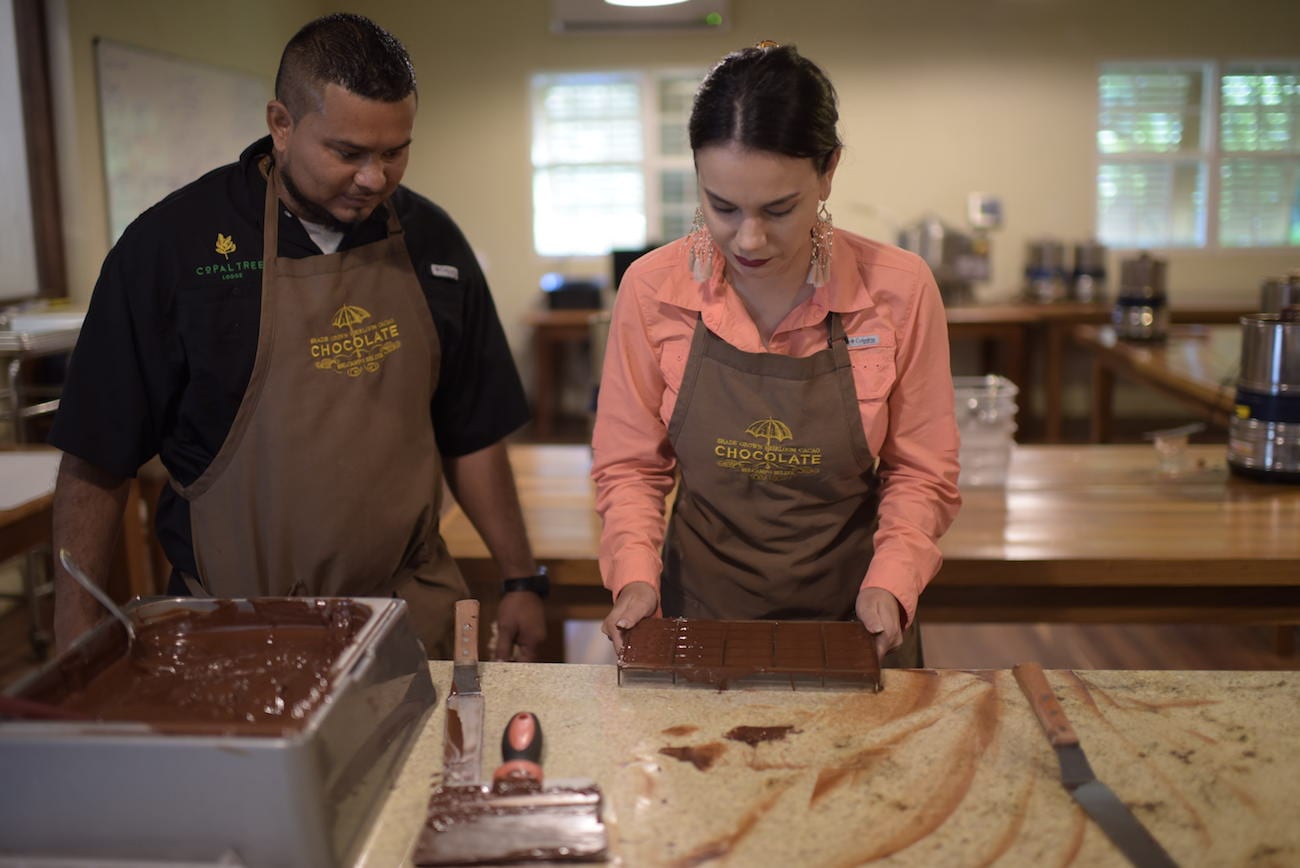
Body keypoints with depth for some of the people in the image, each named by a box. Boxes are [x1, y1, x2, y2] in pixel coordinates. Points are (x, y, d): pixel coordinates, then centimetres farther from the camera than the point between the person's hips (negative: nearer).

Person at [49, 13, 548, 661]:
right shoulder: (173, 241, -7)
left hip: (411, 612, 3)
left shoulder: (431, 242, 4)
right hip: (236, 629, -2)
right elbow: (96, 461, -4)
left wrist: (521, 581, 5)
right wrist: (76, 637, -7)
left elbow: (470, 437, 9)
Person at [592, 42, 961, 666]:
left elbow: (922, 474, -3)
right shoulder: (651, 290, -12)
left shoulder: (899, 291, -14)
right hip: (698, 614, 1)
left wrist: (890, 580, -18)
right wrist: (636, 575, -15)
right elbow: (629, 466, -1)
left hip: (850, 620, 0)